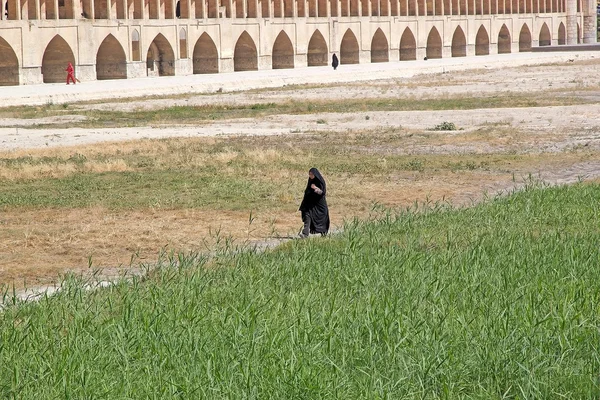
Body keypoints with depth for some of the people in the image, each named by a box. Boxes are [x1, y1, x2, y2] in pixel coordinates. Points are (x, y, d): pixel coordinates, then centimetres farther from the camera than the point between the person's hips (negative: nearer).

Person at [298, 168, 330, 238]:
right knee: (307, 216, -13)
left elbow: (323, 192, -15)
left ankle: (323, 232, 33)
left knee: (321, 218, 9)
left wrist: (316, 188, -28)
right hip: (310, 202, 4)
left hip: (319, 203, -4)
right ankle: (305, 233, -19)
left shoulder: (321, 182, -10)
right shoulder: (310, 181, 7)